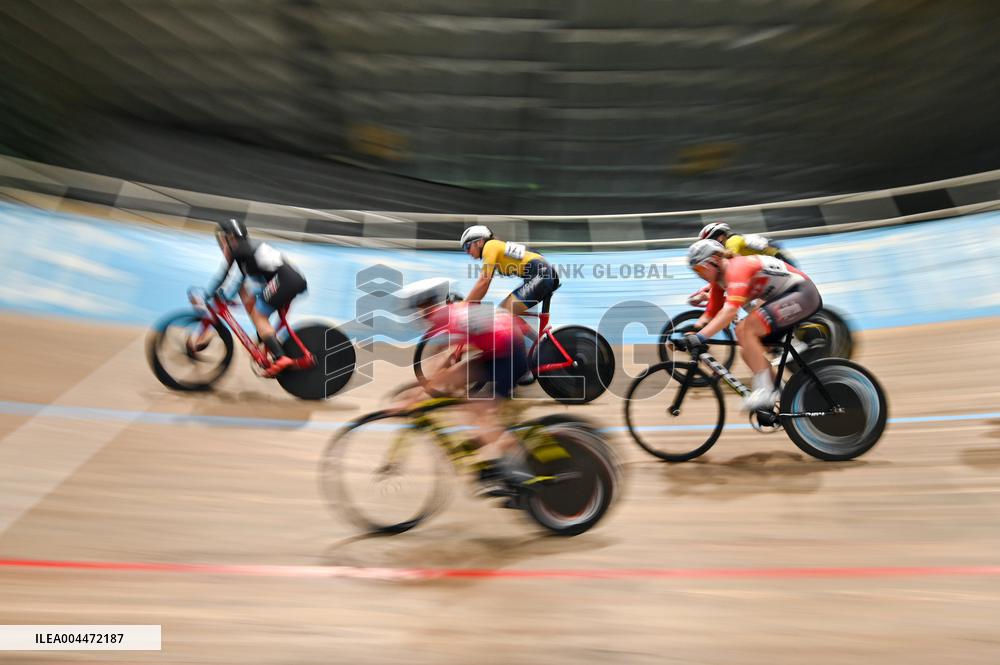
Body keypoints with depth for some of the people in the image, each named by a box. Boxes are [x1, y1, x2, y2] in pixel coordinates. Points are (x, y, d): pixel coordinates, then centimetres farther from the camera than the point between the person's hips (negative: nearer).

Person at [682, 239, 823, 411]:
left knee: (744, 329, -25)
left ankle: (765, 391, -21)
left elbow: (730, 310, -36)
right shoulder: (719, 280, 5)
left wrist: (701, 336, -43)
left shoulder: (737, 267, -23)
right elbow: (709, 315, 6)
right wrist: (689, 335, -7)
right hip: (783, 298, 10)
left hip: (802, 293, -10)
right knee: (747, 350, 4)